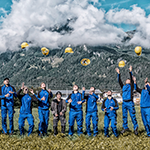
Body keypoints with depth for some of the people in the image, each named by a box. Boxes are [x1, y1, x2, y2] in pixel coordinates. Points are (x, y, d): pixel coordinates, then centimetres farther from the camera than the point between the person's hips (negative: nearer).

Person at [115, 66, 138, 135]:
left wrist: (130, 72, -12)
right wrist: (118, 74, 4)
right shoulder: (123, 87, 16)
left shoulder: (131, 86, 6)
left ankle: (135, 128, 5)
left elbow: (132, 79, -5)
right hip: (124, 103, 5)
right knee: (124, 116, 8)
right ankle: (125, 127, 17)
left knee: (133, 116, -3)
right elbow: (119, 81, 11)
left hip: (130, 103, -5)